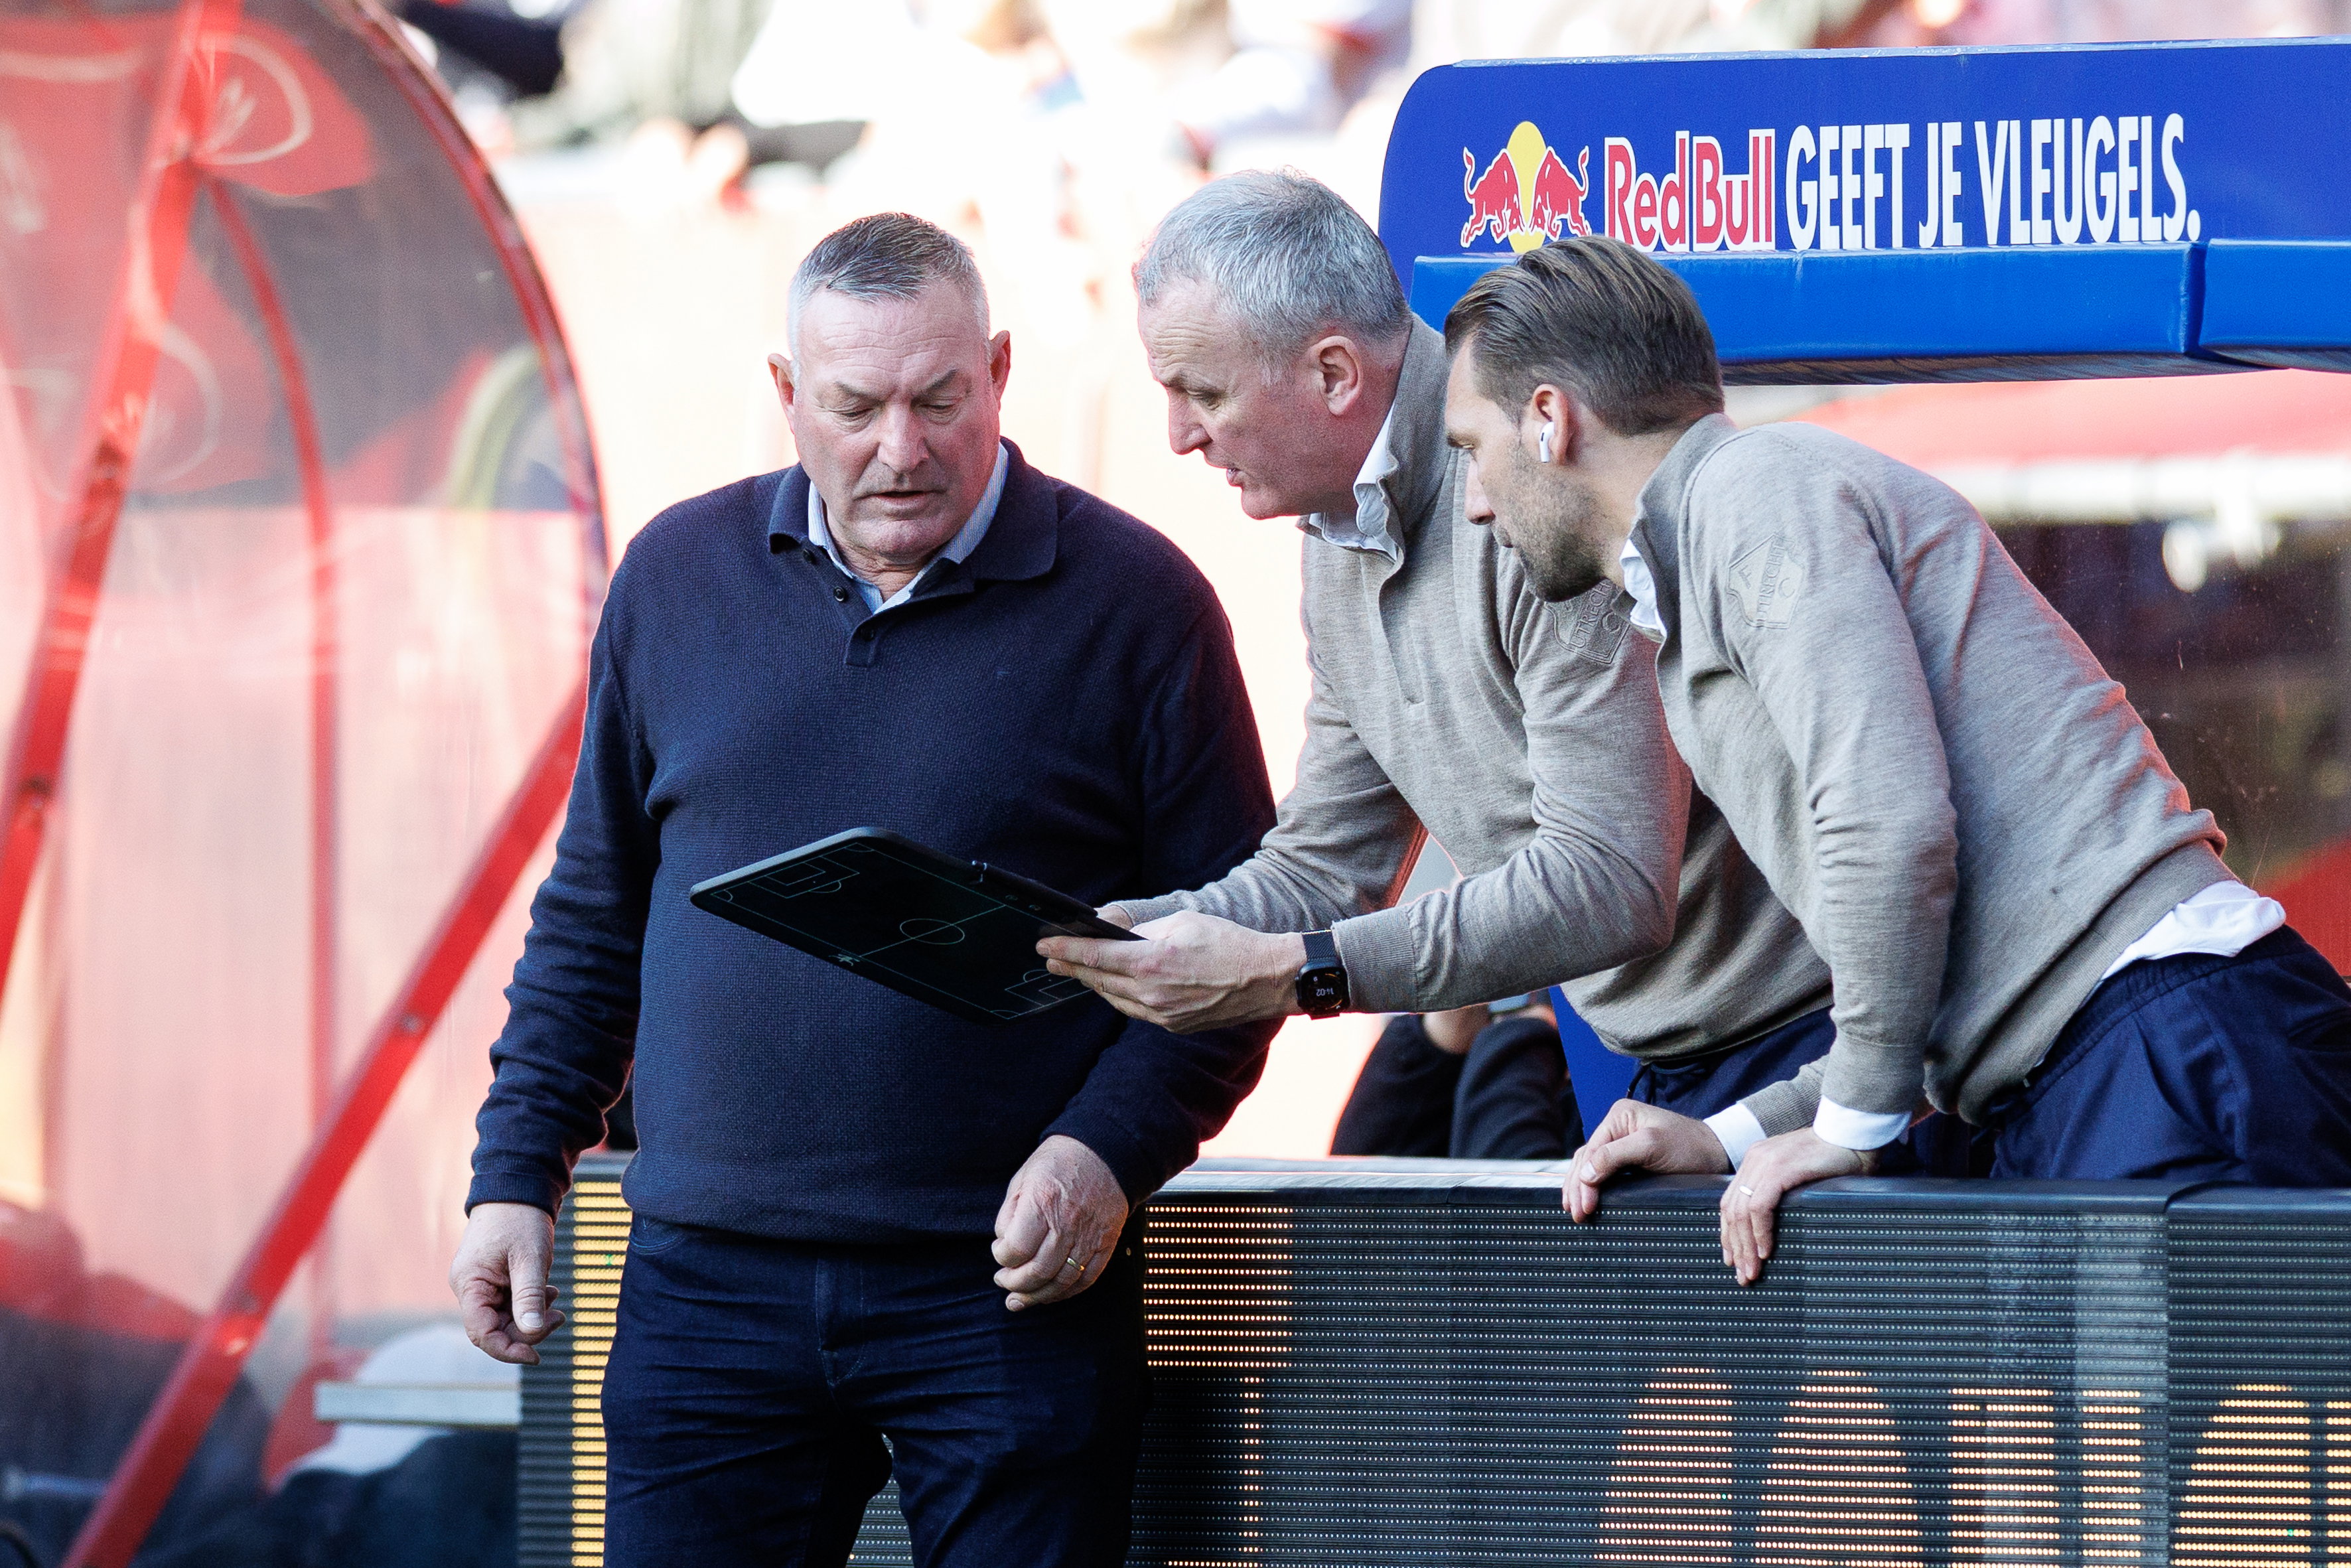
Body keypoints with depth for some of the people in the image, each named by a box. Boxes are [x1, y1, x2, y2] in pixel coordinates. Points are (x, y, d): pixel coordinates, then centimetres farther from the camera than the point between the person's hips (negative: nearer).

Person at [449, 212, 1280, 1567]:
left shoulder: (1133, 602, -1)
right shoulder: (679, 578, 9)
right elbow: (594, 913, 16)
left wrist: (1112, 1151, -14)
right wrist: (519, 1174, 10)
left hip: (1010, 1294, -2)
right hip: (710, 1284, 3)